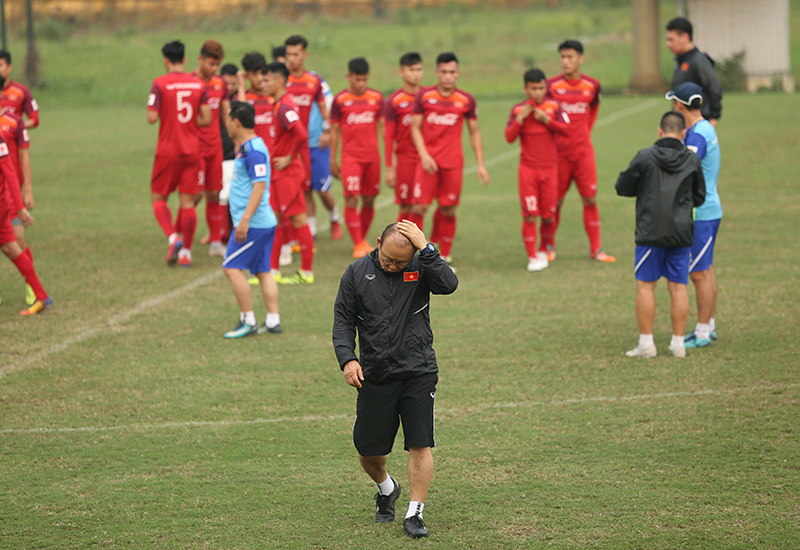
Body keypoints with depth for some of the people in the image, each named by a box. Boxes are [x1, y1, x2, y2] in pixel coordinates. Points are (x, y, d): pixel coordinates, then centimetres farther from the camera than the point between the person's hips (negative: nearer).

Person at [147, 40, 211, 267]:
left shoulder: (160, 84, -10)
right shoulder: (198, 84, 2)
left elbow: (152, 118, -15)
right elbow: (206, 119, 0)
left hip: (168, 151, -3)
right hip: (192, 150, 3)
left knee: (158, 198, 9)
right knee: (188, 201, 6)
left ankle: (173, 238, -14)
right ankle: (186, 252, 5)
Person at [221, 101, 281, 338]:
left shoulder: (253, 151, -17)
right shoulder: (247, 147, 15)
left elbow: (259, 186, -24)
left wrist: (245, 219, -27)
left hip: (252, 223, -10)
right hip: (265, 221, 10)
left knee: (232, 268, -9)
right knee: (263, 271, 10)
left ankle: (248, 321, -7)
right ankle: (273, 321, 9)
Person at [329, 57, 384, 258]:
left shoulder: (377, 97, 5)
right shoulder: (340, 100, -1)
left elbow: (382, 127, 10)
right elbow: (334, 131, 4)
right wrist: (333, 160, 4)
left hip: (372, 156, 3)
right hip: (350, 156, -3)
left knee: (369, 200, 7)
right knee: (351, 199, -10)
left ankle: (363, 238, 23)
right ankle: (358, 244, -6)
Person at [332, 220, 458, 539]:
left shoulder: (421, 268, -2)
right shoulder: (358, 273, 2)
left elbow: (448, 285, -21)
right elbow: (343, 318, 5)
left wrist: (426, 249, -24)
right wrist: (347, 358, -8)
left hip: (418, 372, -2)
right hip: (375, 375, 2)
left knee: (420, 444, -9)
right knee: (368, 450, 6)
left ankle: (415, 513, 0)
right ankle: (386, 489, 38)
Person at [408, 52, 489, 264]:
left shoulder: (466, 100, 2)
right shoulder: (424, 96, 0)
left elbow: (474, 133, 10)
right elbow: (415, 128, 2)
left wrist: (481, 165, 5)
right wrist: (424, 155, -12)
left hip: (453, 163, 1)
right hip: (429, 162, -1)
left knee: (448, 211, 2)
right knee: (419, 207, -9)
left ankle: (444, 257, 14)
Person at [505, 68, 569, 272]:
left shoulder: (553, 106, 3)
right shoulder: (518, 109, 0)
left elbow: (564, 130, -4)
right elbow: (509, 137, -7)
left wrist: (546, 119, -15)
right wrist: (520, 118, -18)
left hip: (549, 168, 1)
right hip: (528, 169, -1)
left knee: (548, 215, 4)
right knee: (530, 215, -7)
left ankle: (543, 250, 26)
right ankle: (532, 257, 0)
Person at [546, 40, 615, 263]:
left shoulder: (592, 86, 2)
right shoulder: (552, 85, -6)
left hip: (583, 151, 2)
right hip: (558, 151, -2)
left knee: (590, 199, 1)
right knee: (555, 201, 2)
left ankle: (596, 249, 8)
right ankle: (548, 247, 17)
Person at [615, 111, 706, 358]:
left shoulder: (645, 157, -8)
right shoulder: (692, 160, 0)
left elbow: (622, 187, 0)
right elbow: (699, 197, 10)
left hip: (650, 233, -3)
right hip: (681, 233, 3)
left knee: (645, 286, 4)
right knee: (678, 287, 8)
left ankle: (646, 343, 3)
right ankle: (678, 343, 10)